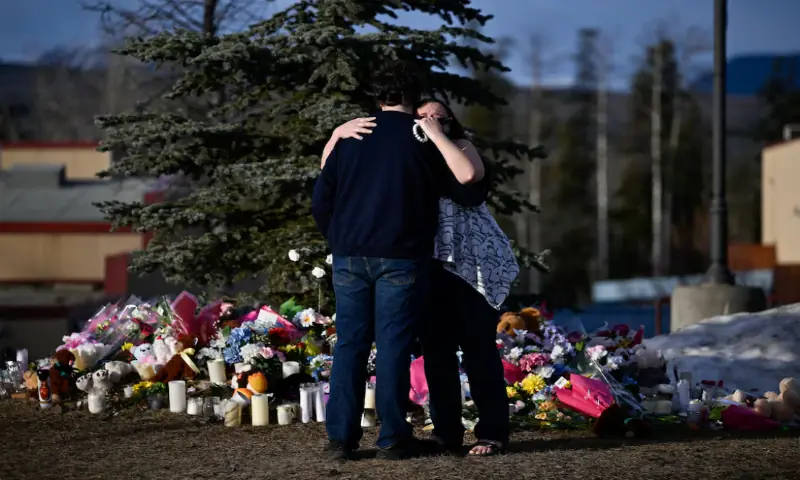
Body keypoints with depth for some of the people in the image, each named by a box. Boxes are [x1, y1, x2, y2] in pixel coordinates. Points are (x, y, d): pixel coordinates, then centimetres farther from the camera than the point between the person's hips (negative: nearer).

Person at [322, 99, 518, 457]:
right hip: (427, 267, 4)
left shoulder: (459, 147, 1)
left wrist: (435, 134, -16)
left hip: (471, 264, -3)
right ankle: (446, 435, 10)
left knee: (477, 348, -3)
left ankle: (493, 433, 2)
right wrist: (340, 133, -10)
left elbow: (469, 175, -24)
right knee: (436, 351, 4)